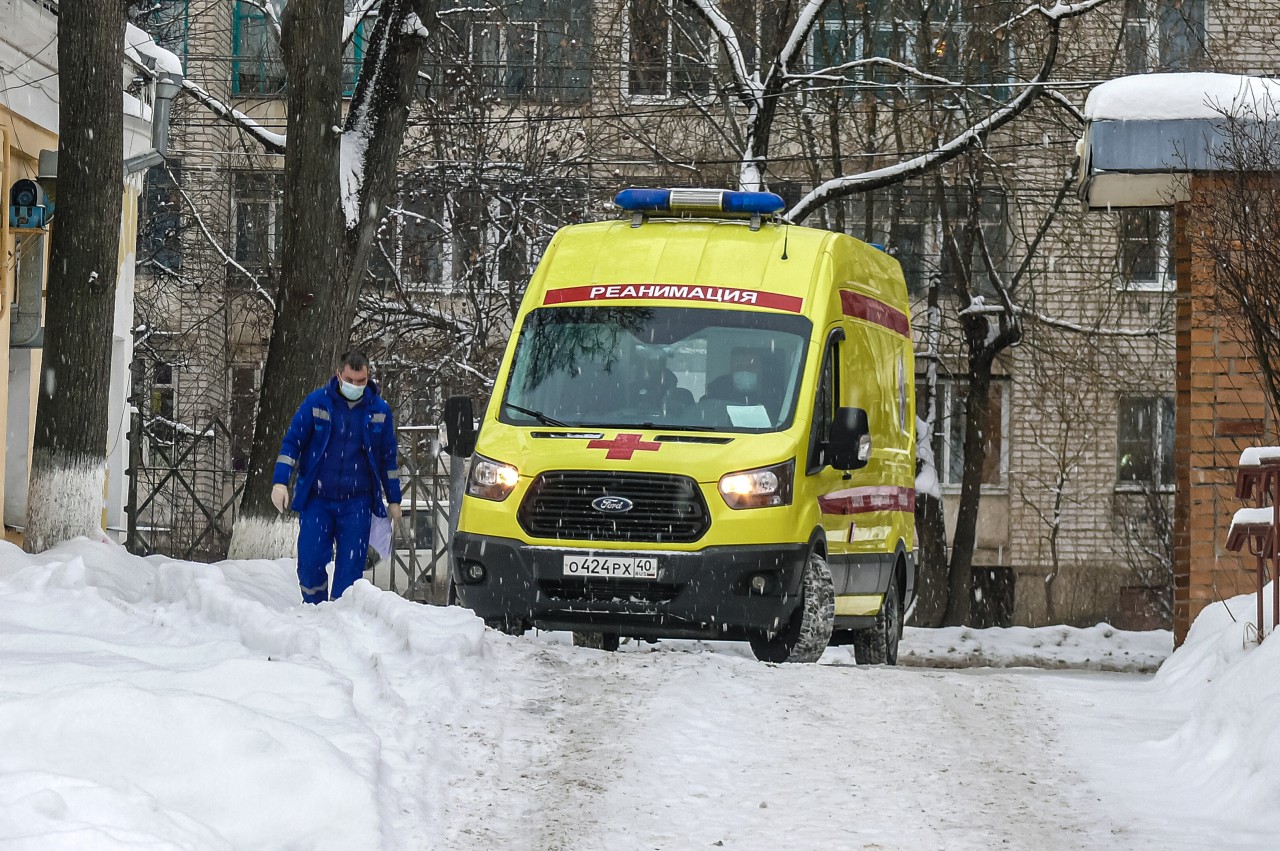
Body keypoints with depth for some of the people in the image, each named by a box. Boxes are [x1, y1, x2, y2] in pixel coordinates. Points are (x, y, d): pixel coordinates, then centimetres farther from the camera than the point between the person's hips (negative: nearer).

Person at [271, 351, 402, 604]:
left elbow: (388, 458, 13)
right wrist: (280, 481, -9)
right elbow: (292, 442, 2)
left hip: (357, 504, 1)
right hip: (316, 500, -1)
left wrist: (394, 500, 15)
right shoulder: (316, 402, -2)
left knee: (351, 567, -4)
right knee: (310, 563, -7)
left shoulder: (379, 410, 3)